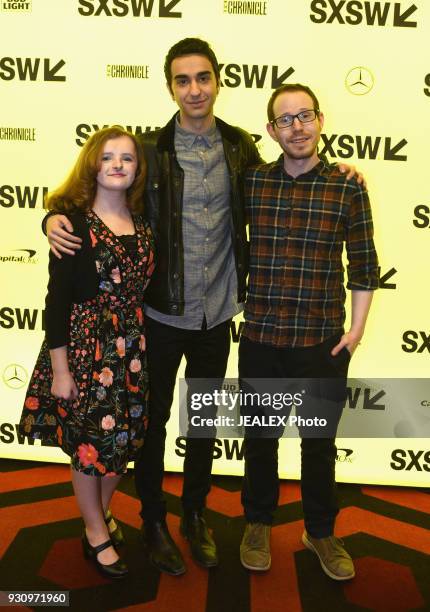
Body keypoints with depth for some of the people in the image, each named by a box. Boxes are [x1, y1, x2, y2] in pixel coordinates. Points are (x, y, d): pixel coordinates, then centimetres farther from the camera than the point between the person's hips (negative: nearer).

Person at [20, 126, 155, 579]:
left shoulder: (143, 225, 5)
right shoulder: (75, 223, -10)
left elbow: (143, 290, 10)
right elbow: (57, 299, -12)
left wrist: (144, 350, 9)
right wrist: (59, 369, -13)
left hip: (132, 346, 5)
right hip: (85, 343, -5)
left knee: (124, 437, 14)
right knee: (89, 440, 8)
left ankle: (101, 510, 42)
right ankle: (96, 533, 31)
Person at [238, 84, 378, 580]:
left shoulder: (348, 188, -2)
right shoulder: (249, 182, 0)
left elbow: (363, 264, 1)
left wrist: (356, 328, -4)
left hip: (324, 342, -1)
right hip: (260, 339, 1)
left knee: (320, 444, 14)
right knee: (260, 437, 16)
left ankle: (320, 532, 37)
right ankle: (258, 523, 39)